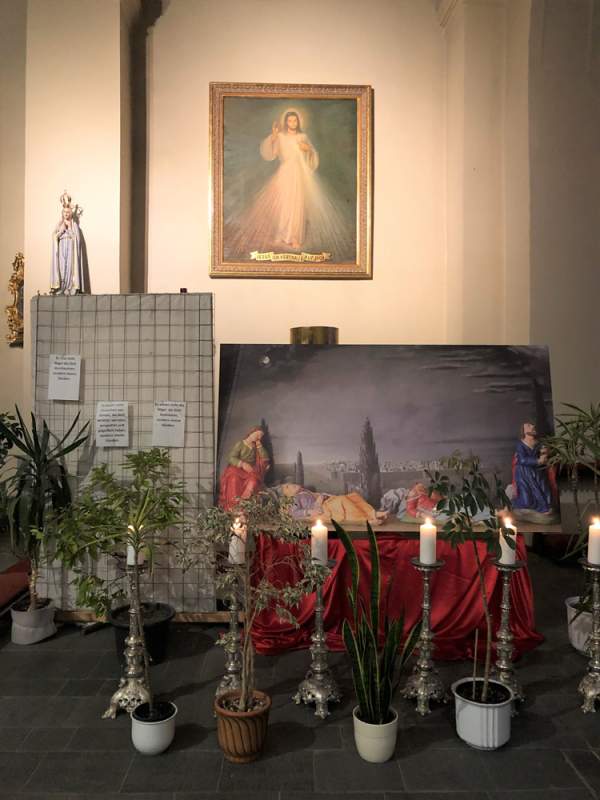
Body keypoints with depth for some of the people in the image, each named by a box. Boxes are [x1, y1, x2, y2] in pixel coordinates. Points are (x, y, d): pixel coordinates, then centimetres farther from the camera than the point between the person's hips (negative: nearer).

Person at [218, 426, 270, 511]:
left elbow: (265, 458, 9)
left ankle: (244, 497, -52)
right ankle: (235, 504, -46)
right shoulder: (240, 444, 6)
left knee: (254, 478, -35)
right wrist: (242, 464, -21)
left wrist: (259, 445, 6)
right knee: (234, 479, -37)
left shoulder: (256, 446, 21)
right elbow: (231, 458, -4)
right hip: (237, 468, -3)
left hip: (251, 470, 3)